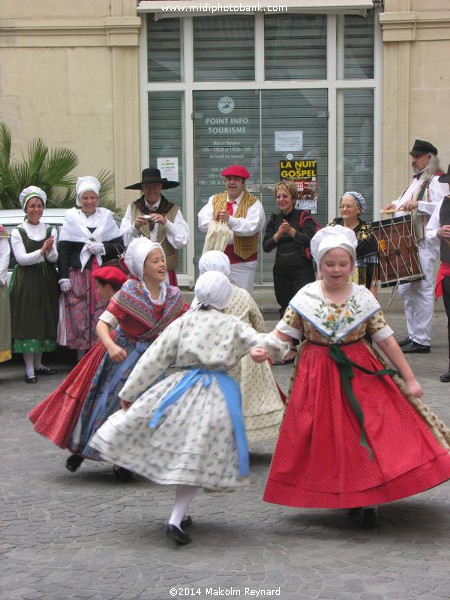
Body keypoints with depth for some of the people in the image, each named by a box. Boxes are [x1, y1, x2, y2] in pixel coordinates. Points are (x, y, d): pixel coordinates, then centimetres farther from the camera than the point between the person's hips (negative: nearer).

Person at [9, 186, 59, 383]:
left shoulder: (50, 231, 9)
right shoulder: (17, 232, -1)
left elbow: (55, 258, 2)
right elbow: (21, 258, -10)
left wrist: (50, 250, -20)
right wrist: (42, 252, -22)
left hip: (47, 280, 4)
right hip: (26, 282, -4)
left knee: (45, 321, 7)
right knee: (27, 322, -6)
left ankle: (38, 364, 20)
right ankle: (29, 370, -6)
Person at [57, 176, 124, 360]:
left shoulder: (106, 217, 13)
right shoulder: (71, 218, 8)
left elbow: (120, 246, 10)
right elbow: (63, 250, 2)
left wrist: (103, 247, -8)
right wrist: (64, 277, -6)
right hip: (78, 276, -1)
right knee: (79, 317, -3)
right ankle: (81, 359, 6)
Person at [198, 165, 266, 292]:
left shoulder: (253, 203, 1)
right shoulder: (214, 200, 11)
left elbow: (251, 227, -16)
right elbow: (203, 223, -3)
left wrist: (230, 220, -32)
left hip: (242, 263, -3)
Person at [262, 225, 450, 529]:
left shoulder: (364, 297, -1)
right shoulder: (305, 297, -3)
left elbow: (387, 340, 0)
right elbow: (283, 332, -2)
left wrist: (409, 379, 0)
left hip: (360, 373, 0)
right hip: (319, 376, 0)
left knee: (369, 430, -8)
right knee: (327, 438, 2)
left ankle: (369, 499, 1)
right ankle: (346, 496, 17)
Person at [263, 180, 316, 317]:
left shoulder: (303, 216, -2)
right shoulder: (274, 219, 11)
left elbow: (310, 241, -14)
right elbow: (266, 247, 4)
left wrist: (291, 231, -23)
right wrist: (278, 234, -12)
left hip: (302, 269, -5)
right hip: (281, 270, 5)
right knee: (285, 307, 8)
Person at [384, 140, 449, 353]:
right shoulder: (417, 180, 22)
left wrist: (418, 205, -28)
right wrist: (396, 205, 16)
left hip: (425, 243, -10)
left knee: (422, 290, -9)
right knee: (406, 290, 12)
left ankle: (422, 340, -7)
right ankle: (413, 335, 21)